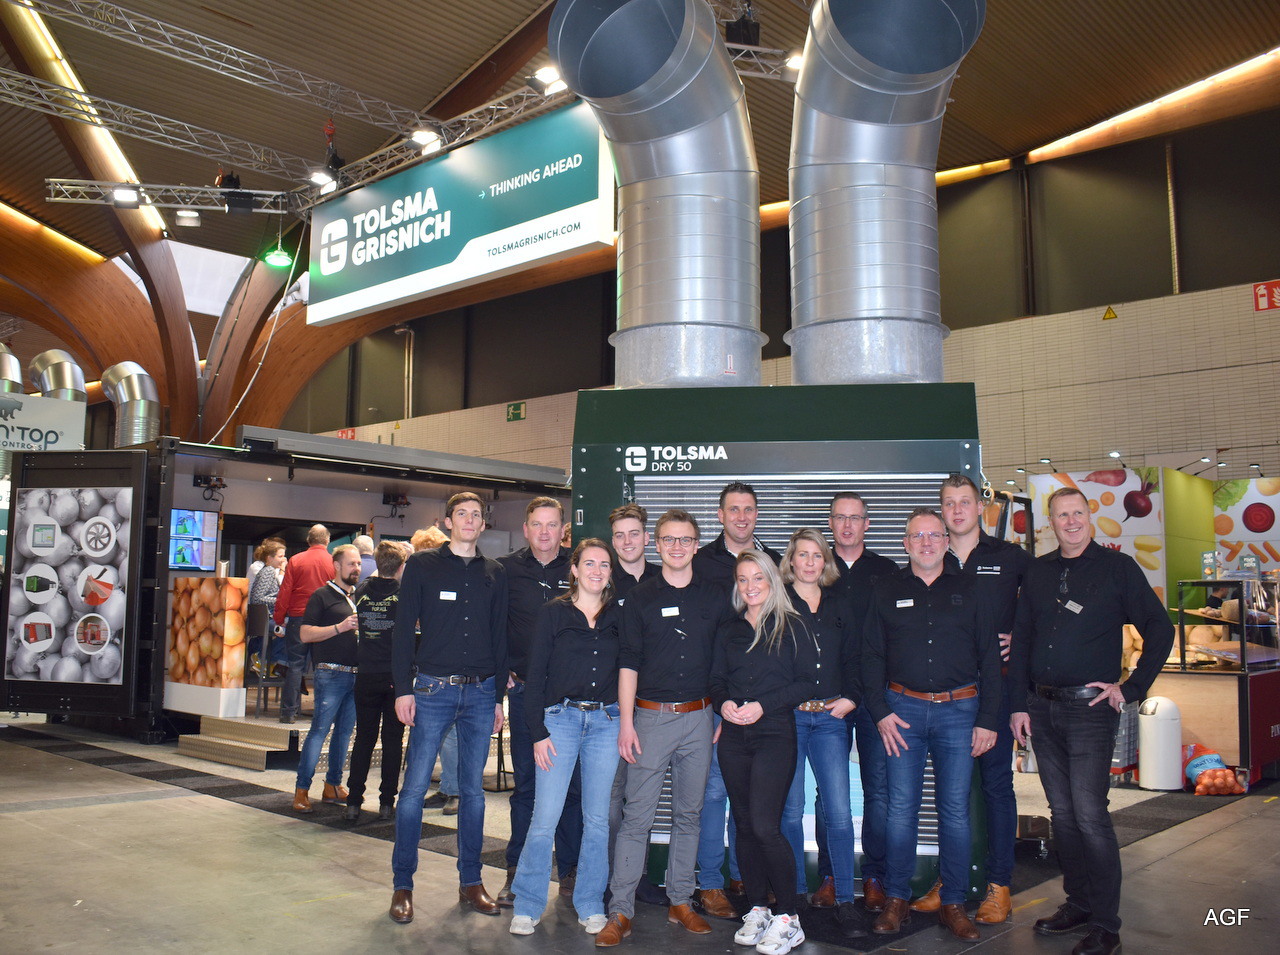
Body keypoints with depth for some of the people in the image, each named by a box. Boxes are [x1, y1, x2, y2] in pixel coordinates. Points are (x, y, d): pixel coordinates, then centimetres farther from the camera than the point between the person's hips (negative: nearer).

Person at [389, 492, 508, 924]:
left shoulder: (495, 574, 11)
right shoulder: (423, 565, 2)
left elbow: (499, 637, 13)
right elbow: (404, 629, 0)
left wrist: (499, 696, 10)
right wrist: (403, 688, -7)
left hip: (481, 693, 3)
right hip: (433, 689, -3)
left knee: (473, 788, 9)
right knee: (415, 786, -2)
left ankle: (470, 881, 20)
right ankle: (402, 885, 10)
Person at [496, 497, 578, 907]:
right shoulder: (506, 570, 2)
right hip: (524, 690, 1)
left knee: (571, 784, 6)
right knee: (525, 783, 9)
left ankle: (569, 870, 19)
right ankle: (517, 871, 19)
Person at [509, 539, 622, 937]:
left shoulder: (618, 616, 8)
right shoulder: (553, 612, 1)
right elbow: (535, 674, 0)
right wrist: (538, 732, -6)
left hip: (606, 721, 3)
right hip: (560, 718, -2)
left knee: (598, 819, 7)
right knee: (545, 819, -4)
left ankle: (590, 905, 21)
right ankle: (527, 906, 12)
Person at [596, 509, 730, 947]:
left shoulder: (716, 598, 7)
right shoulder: (640, 599, 2)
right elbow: (628, 662, 0)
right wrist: (626, 721, -6)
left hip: (699, 718, 2)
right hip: (651, 716, -2)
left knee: (689, 813, 11)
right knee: (637, 816, -3)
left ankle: (681, 901, 23)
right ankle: (620, 911, 4)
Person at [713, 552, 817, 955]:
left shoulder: (792, 627, -1)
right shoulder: (729, 631, 13)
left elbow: (809, 682, -5)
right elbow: (717, 679, 16)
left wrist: (764, 705, -14)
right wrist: (724, 703, -6)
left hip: (775, 734, -5)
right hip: (733, 738, 5)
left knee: (765, 826, -12)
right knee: (744, 824, 8)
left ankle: (787, 917, 1)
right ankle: (757, 908, 21)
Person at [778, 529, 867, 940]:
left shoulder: (837, 605, 13)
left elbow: (854, 657, 17)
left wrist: (850, 697, 4)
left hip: (830, 717, 3)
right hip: (786, 717, -2)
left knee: (839, 810, -2)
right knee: (791, 809, 4)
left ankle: (845, 901, 8)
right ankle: (795, 894, 18)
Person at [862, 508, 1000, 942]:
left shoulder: (969, 589, 6)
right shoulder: (886, 590, 7)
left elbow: (989, 657, 5)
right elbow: (871, 656, 7)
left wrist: (987, 719, -1)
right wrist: (880, 711, -2)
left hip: (958, 710, 0)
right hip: (904, 709, 0)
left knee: (955, 809, 4)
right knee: (901, 807, 2)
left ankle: (953, 904, 15)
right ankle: (896, 899, 13)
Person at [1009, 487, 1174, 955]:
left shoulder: (1118, 567, -1)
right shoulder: (1037, 572, 11)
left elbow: (1159, 630, 0)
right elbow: (1020, 640, 12)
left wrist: (1132, 688, -5)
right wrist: (1019, 704, 7)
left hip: (1090, 707, -5)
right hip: (1042, 709, 5)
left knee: (1089, 814, -8)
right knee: (1062, 813, 11)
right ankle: (1078, 903, 25)